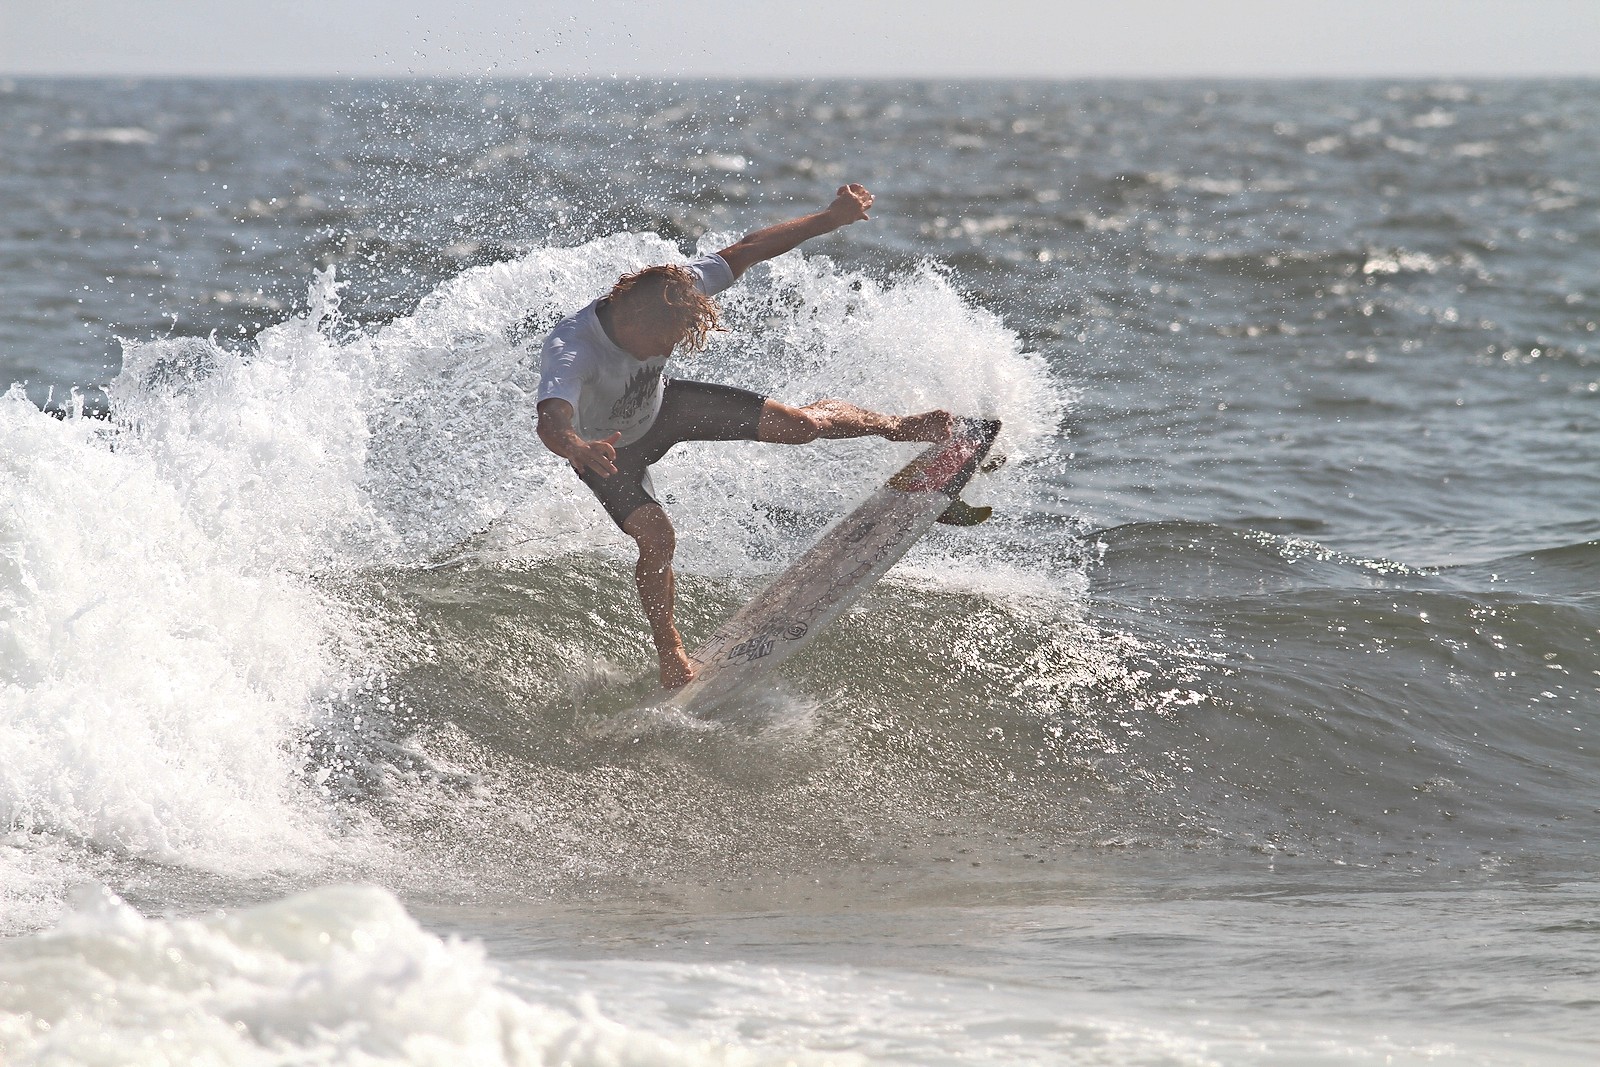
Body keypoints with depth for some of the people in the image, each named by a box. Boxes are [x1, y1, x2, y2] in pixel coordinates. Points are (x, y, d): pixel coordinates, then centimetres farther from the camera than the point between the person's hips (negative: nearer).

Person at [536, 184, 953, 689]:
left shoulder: (668, 293, -31)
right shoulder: (570, 350, -46)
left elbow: (745, 251, -19)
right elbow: (550, 421, -63)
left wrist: (831, 218, -18)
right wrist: (577, 448, -86)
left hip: (662, 405, 4)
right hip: (608, 449, -4)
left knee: (798, 425, -4)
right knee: (657, 538, -23)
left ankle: (902, 427, 22)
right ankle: (670, 653, 3)